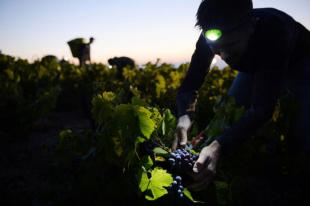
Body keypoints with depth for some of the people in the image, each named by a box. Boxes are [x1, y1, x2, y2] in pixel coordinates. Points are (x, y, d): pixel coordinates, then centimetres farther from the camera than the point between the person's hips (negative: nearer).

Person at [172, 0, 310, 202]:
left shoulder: (273, 30, -45)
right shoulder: (212, 36, -32)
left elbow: (262, 108, -49)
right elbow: (190, 83, -27)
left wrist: (218, 147, -63)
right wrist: (185, 117, -50)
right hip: (256, 64, 5)